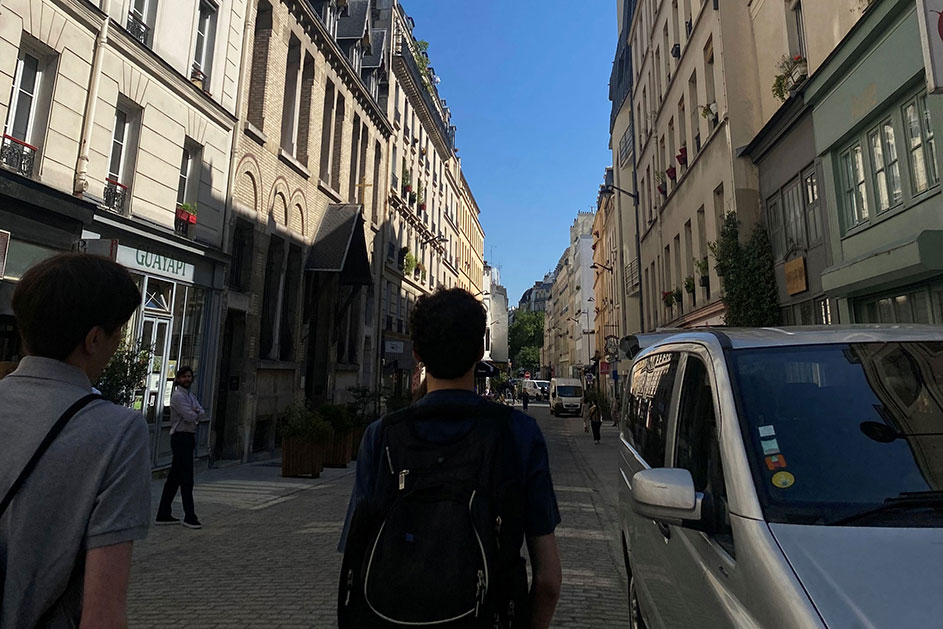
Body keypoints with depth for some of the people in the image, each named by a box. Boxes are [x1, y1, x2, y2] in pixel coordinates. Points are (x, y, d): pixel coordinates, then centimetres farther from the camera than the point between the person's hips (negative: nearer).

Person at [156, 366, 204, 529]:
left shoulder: (191, 396, 18)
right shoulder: (178, 396, -10)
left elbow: (202, 412, 8)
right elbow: (189, 416, -19)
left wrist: (195, 412, -12)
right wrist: (196, 414, 2)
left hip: (189, 437, 9)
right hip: (181, 437, -9)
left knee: (174, 478, 13)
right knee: (187, 479, -6)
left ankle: (163, 515, 20)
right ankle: (189, 517, 0)